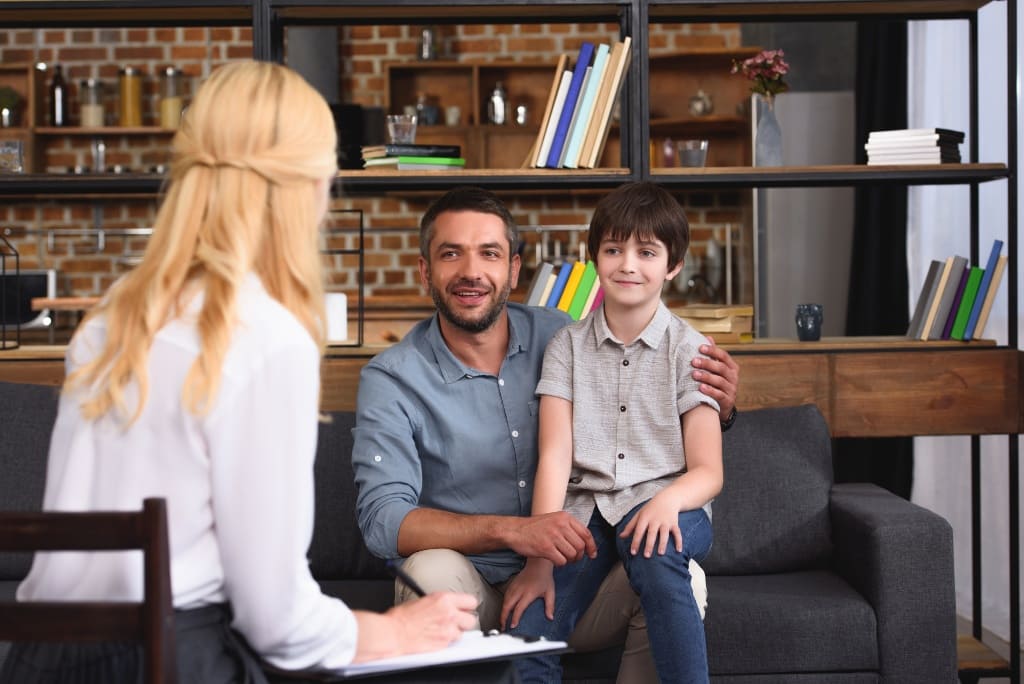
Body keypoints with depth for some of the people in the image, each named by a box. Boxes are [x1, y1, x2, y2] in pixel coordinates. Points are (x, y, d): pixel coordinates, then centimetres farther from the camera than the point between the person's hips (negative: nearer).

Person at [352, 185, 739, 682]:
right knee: (432, 572, -34)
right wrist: (508, 530, -34)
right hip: (474, 597, -3)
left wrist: (714, 409, -11)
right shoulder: (390, 380, -10)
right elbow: (382, 518, -20)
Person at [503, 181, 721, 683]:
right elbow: (555, 457, -2)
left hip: (661, 508, -1)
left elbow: (707, 472, 0)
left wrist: (669, 499, -24)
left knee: (654, 553, -38)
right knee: (525, 633, -26)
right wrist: (540, 556, -15)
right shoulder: (567, 346, 8)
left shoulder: (689, 350, 4)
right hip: (583, 510, 1)